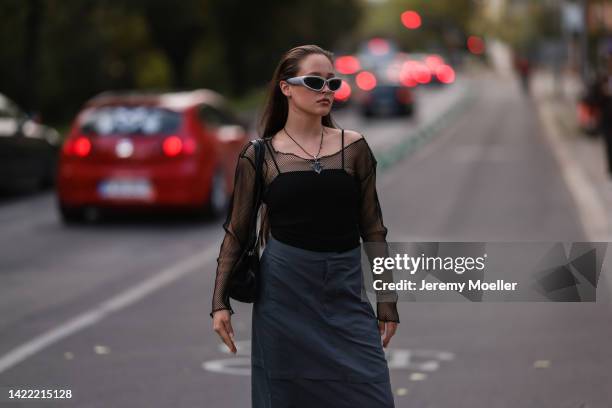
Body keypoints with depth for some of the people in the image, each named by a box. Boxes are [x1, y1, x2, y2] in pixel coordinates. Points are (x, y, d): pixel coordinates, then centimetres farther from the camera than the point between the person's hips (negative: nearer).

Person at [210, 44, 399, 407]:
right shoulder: (259, 155, 0)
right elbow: (237, 232, 5)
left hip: (345, 293, 1)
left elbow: (372, 228, 6)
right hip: (284, 291, -1)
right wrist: (220, 301, 0)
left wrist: (387, 298, 4)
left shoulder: (354, 147, 3)